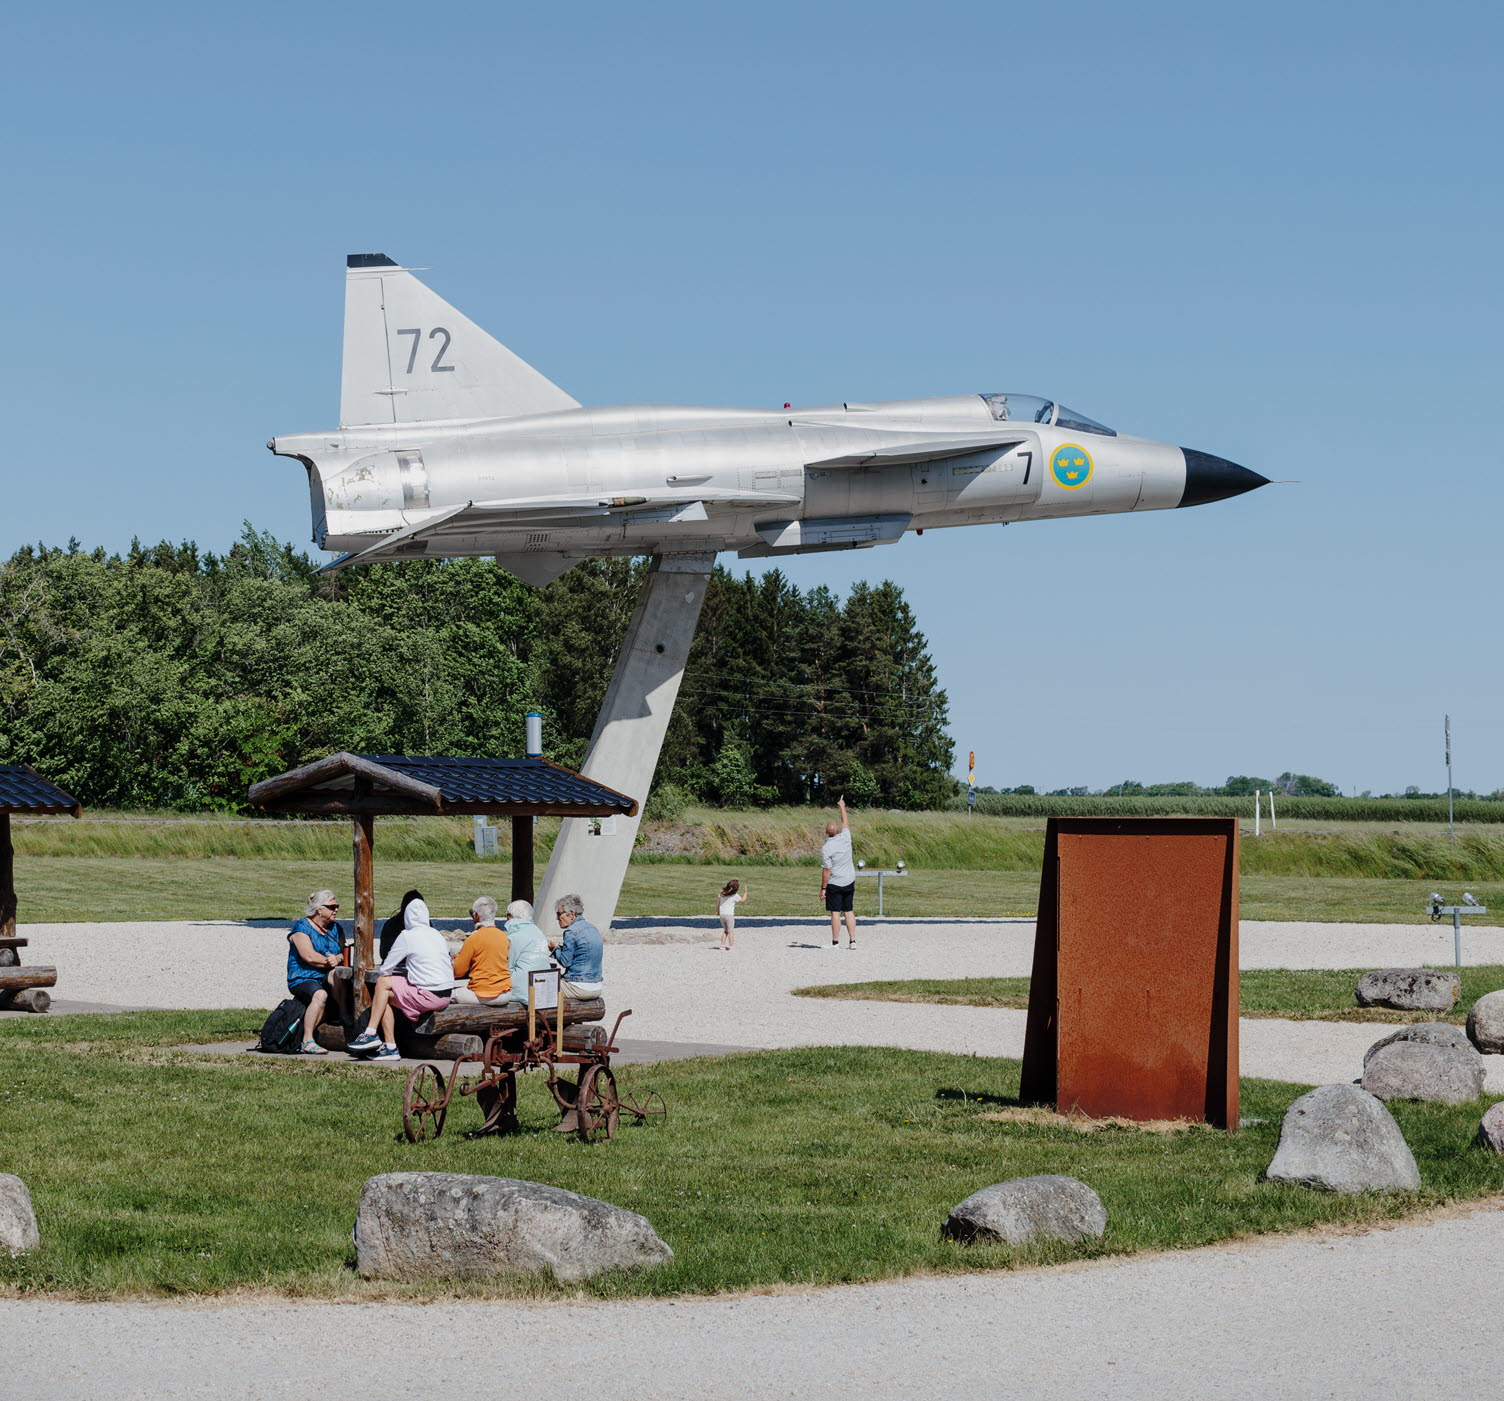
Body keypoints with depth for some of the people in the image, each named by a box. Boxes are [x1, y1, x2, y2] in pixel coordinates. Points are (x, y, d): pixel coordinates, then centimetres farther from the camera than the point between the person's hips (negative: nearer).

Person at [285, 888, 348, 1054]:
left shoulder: (335, 929, 17)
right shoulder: (302, 927, -3)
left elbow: (343, 953, 7)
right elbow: (309, 956, -16)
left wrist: (338, 959, -16)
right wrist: (330, 961, -7)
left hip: (326, 978, 5)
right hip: (302, 978, -5)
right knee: (320, 995, -36)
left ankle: (345, 1015, -22)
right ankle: (308, 1041, -37)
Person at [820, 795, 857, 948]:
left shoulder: (826, 848, -15)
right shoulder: (845, 838, -3)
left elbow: (826, 870, -15)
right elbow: (845, 823, 17)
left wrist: (823, 887, -8)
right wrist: (842, 807, 31)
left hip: (834, 884, -5)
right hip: (849, 882, 5)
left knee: (835, 913, -3)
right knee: (849, 912, 9)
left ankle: (835, 942, -3)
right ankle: (852, 940, 7)